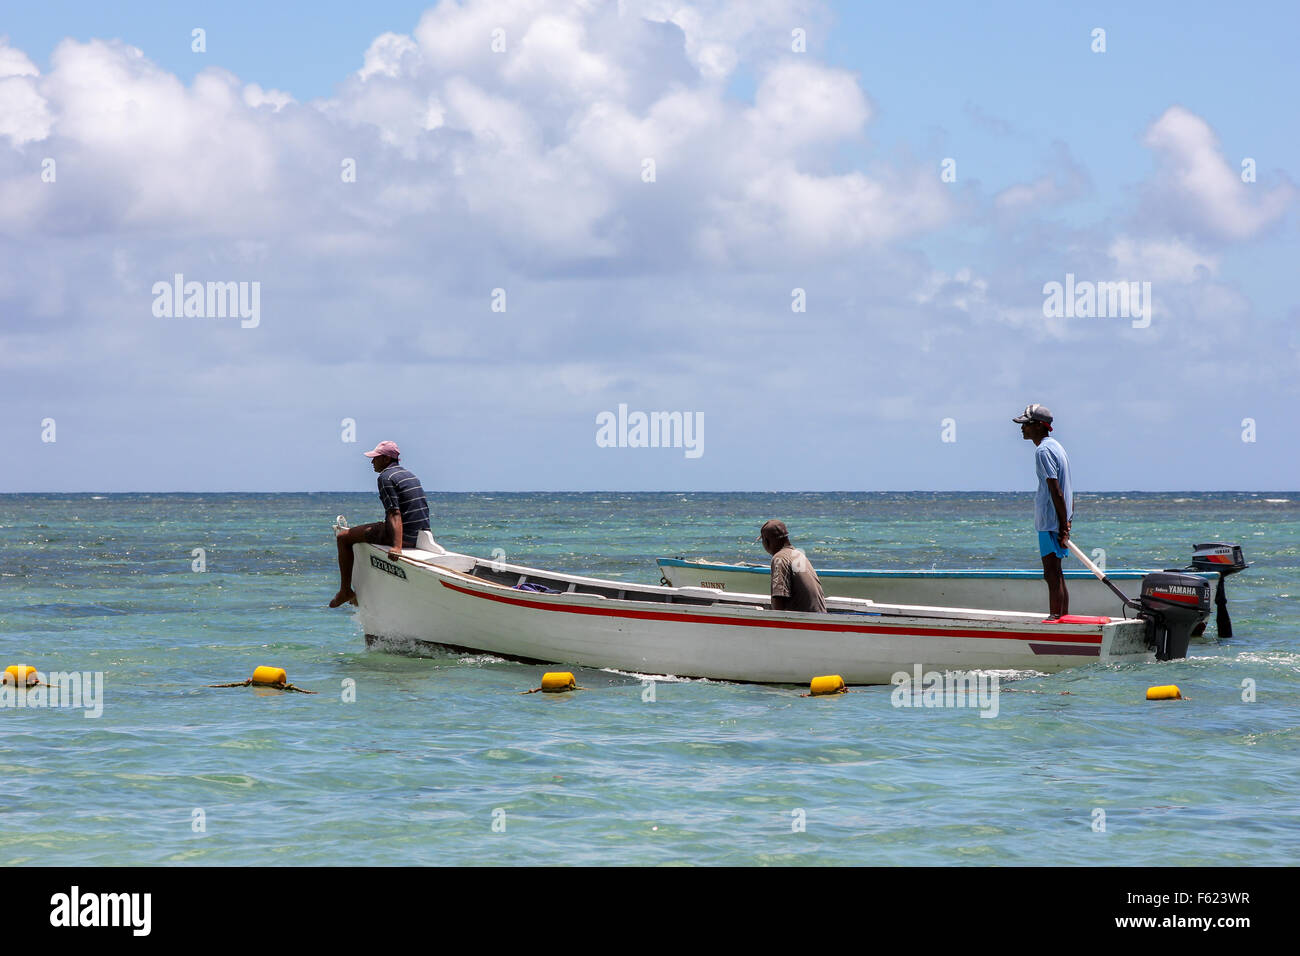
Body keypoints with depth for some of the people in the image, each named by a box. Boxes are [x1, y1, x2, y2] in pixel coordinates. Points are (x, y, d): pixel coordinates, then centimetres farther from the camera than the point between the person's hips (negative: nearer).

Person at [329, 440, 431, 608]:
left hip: (405, 535, -9)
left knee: (343, 537, 2)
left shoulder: (386, 477, -10)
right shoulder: (409, 475, 19)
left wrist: (396, 547, -32)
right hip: (421, 536, 9)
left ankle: (345, 591, 5)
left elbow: (394, 513, -22)